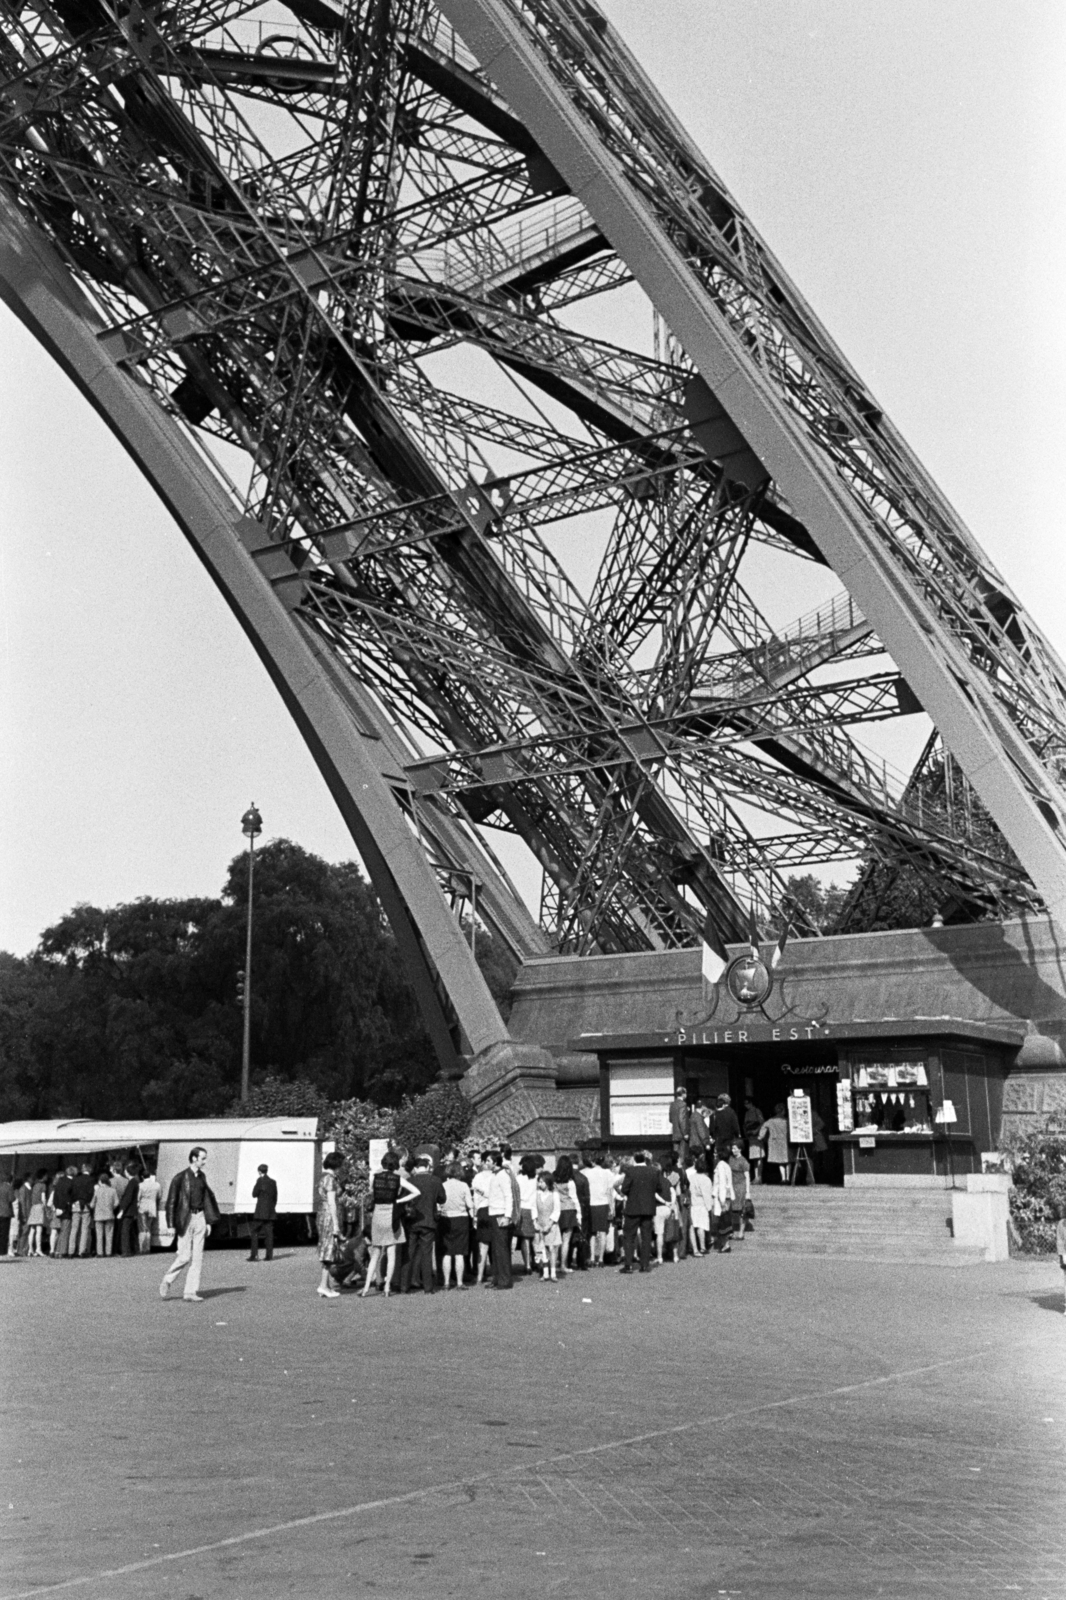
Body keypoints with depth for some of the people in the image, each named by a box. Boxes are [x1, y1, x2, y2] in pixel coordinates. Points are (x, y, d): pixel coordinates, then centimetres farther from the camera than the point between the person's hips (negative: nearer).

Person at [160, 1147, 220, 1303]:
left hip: (200, 1217, 6)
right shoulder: (180, 1177, -8)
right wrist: (172, 1225, -11)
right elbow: (171, 1201, -8)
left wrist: (209, 1221, 11)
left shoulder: (201, 1177, 11)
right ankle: (167, 1281, 16)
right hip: (185, 1219, -6)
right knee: (185, 1256, -7)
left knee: (197, 1256, 3)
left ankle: (190, 1291, 6)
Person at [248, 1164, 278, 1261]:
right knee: (268, 1232, 6)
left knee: (254, 1232, 0)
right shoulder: (273, 1182, 8)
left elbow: (254, 1195, -6)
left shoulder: (260, 1180, -8)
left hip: (261, 1210, -6)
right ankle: (269, 1255, 2)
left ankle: (254, 1255, -7)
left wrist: (255, 1186, 9)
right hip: (270, 1211, 6)